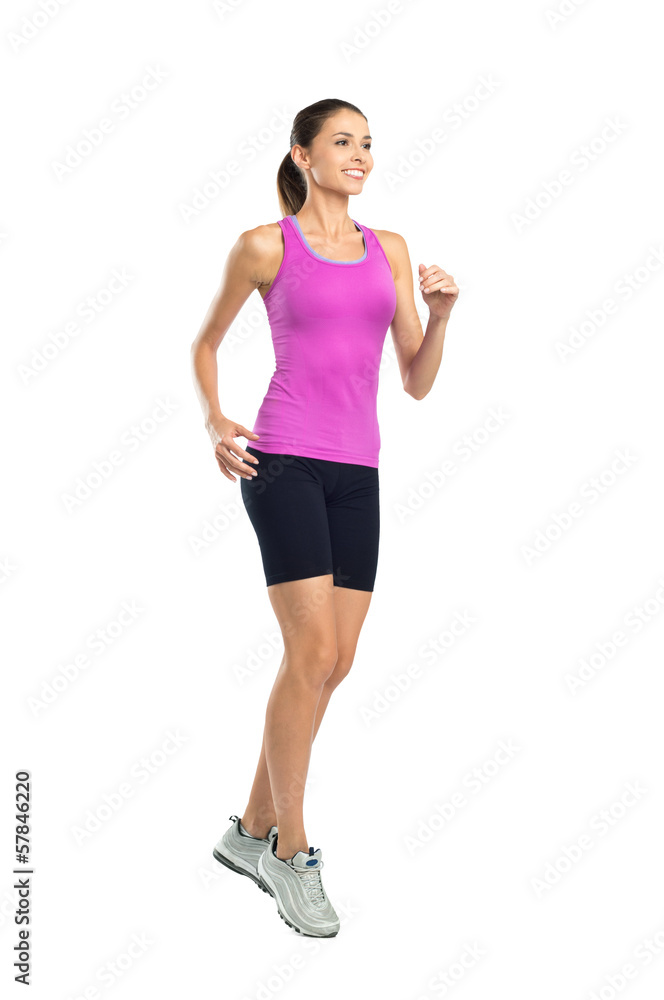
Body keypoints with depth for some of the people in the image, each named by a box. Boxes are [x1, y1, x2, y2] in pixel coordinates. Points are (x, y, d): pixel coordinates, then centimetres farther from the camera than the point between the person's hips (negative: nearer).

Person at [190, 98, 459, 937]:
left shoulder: (390, 250, 14)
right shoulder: (266, 246, 2)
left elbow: (417, 382, 12)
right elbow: (206, 342, 13)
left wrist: (441, 311, -5)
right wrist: (214, 422, -4)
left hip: (358, 473, 5)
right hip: (284, 460, -5)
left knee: (335, 663, 5)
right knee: (312, 652, -12)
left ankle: (253, 830, 22)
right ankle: (291, 853, 4)